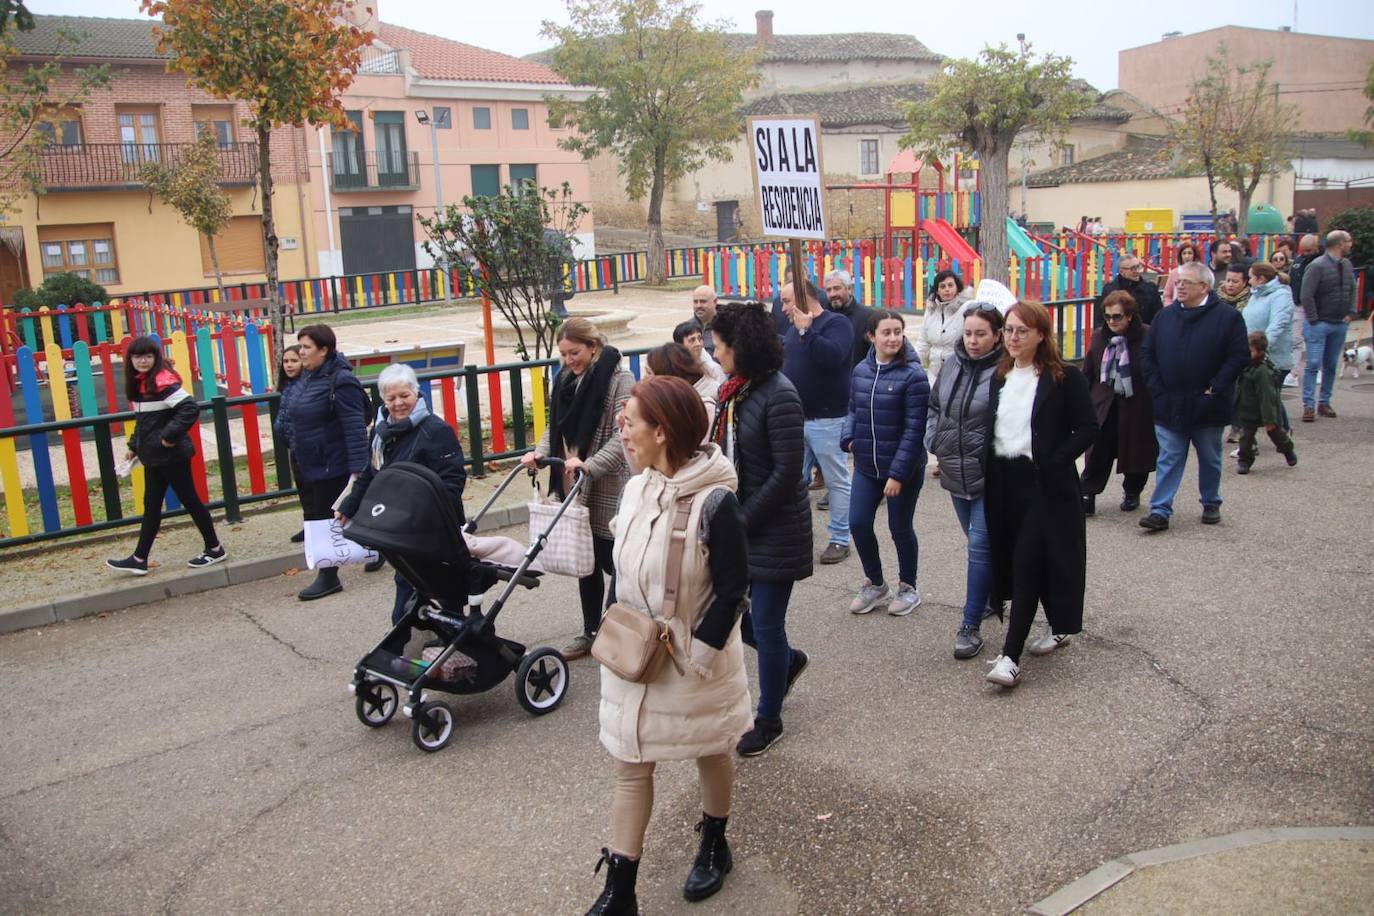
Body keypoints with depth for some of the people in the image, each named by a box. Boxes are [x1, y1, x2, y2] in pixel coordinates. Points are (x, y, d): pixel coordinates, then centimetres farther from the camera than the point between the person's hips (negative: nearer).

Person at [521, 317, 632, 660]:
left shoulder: (619, 379, -10)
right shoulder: (565, 380, 11)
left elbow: (622, 435, -17)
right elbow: (555, 427, 15)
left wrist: (590, 464, -27)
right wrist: (539, 452, -3)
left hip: (607, 488, -6)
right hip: (574, 488, 6)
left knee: (610, 559, -1)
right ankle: (590, 631, 25)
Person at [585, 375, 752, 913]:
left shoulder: (714, 501, -23)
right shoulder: (637, 489, -2)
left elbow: (733, 589, -18)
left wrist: (697, 655, -18)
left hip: (696, 657, -5)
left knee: (712, 754, 19)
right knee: (630, 766, 10)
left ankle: (714, 847, 44)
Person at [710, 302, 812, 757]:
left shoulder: (779, 395, -19)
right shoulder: (733, 391, 5)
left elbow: (786, 474, -20)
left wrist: (742, 522, -16)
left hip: (773, 529, -8)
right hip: (735, 523, 8)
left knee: (766, 624, 4)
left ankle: (769, 720, 25)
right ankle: (788, 659, 39)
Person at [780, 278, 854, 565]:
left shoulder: (837, 323, -9)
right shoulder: (795, 328, 15)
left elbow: (832, 356, -28)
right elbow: (783, 363, 24)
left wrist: (806, 330, -23)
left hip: (826, 419, -7)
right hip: (796, 416, 8)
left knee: (836, 480, 3)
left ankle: (840, 539, 13)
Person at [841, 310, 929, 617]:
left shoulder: (913, 375, -15)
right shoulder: (860, 370, 2)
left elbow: (914, 429, -17)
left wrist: (898, 473, -19)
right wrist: (848, 438, -3)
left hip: (902, 468, -5)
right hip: (867, 466, 5)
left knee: (900, 528, 8)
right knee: (858, 523, 5)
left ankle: (908, 587, 31)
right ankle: (875, 585, 27)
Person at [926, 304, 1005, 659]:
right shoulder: (952, 365, 6)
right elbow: (934, 406, 19)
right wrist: (934, 441, 8)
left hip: (989, 478, -7)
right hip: (955, 473, 7)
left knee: (980, 545, -5)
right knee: (978, 542, 20)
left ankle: (971, 626, 2)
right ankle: (993, 595, 43)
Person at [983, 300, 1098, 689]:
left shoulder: (1064, 377, -7)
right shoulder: (999, 377, 10)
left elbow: (1088, 428, -8)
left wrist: (1052, 463, -16)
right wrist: (991, 471, 5)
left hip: (1045, 485, -6)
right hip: (1006, 483, 6)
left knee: (1026, 565, -9)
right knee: (1020, 562, 14)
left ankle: (1010, 657, -10)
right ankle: (1059, 627, 35)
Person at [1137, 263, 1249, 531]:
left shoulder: (1228, 317, -6)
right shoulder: (1165, 317, 5)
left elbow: (1239, 356, -10)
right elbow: (1147, 354, 6)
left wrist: (1214, 390, -14)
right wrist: (1157, 389, -3)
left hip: (1207, 407, -2)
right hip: (1169, 406, 2)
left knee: (1210, 459, 14)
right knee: (1168, 460, 3)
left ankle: (1211, 504, 31)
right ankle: (1160, 510, 4)